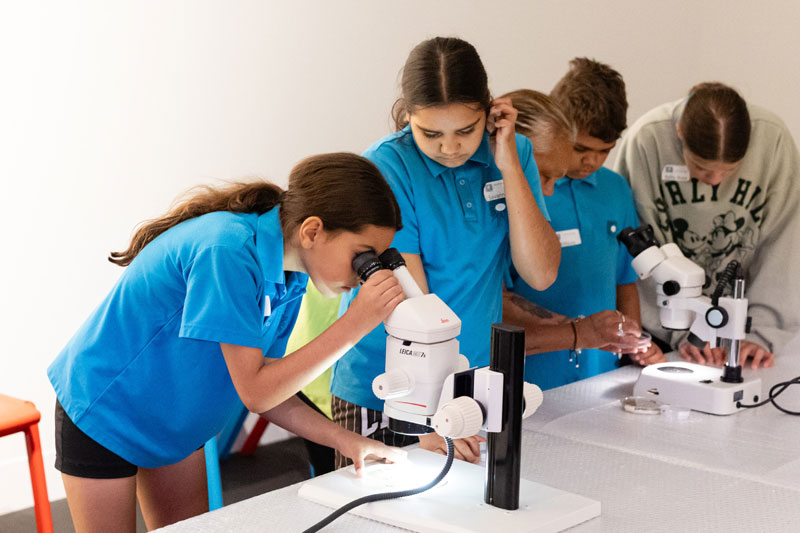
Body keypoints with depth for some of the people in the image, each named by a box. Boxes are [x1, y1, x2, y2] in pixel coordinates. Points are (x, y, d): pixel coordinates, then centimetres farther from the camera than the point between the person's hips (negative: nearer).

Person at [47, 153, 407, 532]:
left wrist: (343, 440, -15)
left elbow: (266, 389, -3)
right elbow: (255, 393, -31)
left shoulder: (290, 278, -7)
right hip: (103, 412, -8)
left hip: (174, 424, 8)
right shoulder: (227, 251, -33)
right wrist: (354, 325, -35)